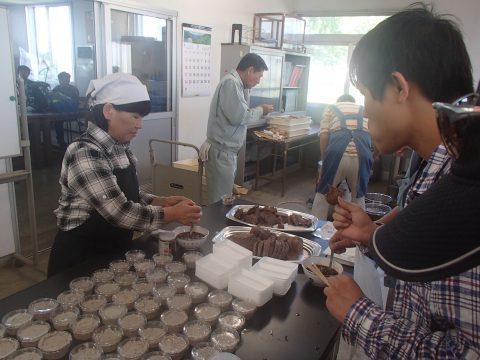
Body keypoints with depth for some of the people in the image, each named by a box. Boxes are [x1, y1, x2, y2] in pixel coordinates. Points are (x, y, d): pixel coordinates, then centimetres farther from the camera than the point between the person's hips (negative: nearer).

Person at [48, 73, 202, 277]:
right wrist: (173, 214, -22)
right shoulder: (85, 154, -26)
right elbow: (120, 213, -30)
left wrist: (162, 201, -6)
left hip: (118, 249, 8)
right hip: (82, 256, -8)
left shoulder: (121, 147, 1)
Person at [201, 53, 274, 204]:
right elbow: (239, 117, -23)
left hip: (227, 151, 10)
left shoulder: (236, 83, 14)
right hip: (221, 152, -10)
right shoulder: (231, 83, -16)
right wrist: (260, 110, -7)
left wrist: (246, 91, 7)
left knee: (225, 198, 17)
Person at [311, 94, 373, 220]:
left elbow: (324, 136, 11)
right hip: (361, 155, 2)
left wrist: (324, 159, 20)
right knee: (358, 196, 23)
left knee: (323, 194, 16)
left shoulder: (331, 108, 24)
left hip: (337, 154, -2)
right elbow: (374, 136, 22)